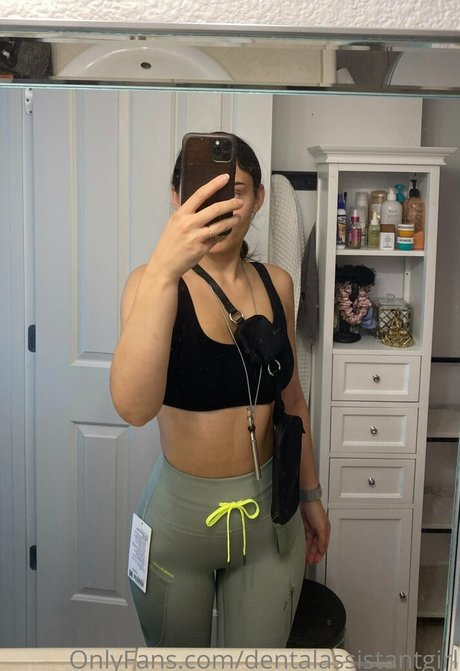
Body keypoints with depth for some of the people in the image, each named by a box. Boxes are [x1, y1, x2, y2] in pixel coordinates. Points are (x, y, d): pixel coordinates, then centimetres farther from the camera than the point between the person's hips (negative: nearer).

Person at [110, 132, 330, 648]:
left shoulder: (277, 284, -2)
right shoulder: (154, 280, -16)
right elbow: (134, 407, -34)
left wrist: (310, 495, 16)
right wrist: (164, 271, -43)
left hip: (269, 511, 3)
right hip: (180, 512, -2)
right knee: (176, 652, 20)